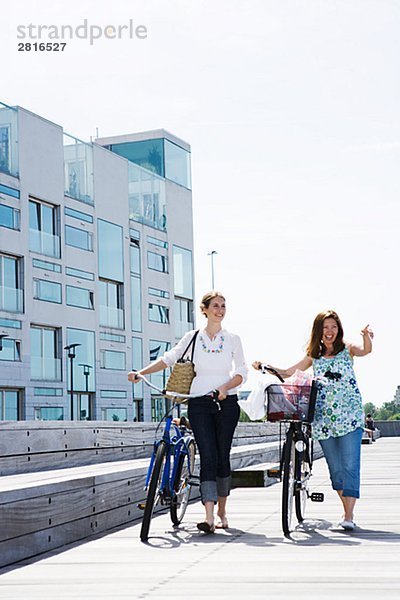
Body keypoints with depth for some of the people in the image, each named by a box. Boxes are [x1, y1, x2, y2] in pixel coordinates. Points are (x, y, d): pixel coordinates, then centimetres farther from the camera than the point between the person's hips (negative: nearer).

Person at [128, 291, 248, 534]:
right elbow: (169, 359, 4)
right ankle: (209, 517, -18)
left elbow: (241, 372, 5)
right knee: (208, 457, -11)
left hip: (226, 403, 1)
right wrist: (141, 373, -8)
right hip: (199, 404, -1)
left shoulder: (233, 339, 7)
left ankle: (222, 512, 20)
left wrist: (225, 387, -14)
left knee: (223, 457, 5)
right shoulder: (193, 338, 7)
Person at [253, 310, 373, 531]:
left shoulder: (347, 349, 6)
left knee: (350, 466, -11)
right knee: (335, 468, 7)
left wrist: (367, 336, -37)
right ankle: (347, 511, 19)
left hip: (350, 416, -3)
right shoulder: (314, 356, 14)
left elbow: (366, 350, -15)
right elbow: (287, 373, 15)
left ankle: (349, 516, -12)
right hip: (324, 419, 4)